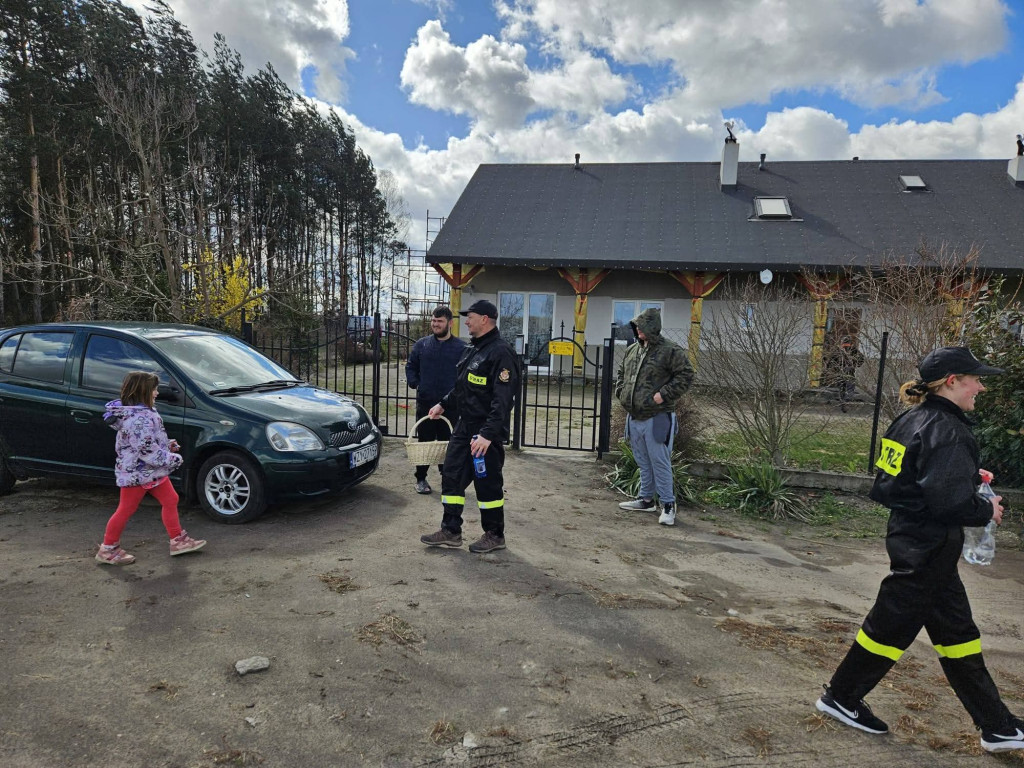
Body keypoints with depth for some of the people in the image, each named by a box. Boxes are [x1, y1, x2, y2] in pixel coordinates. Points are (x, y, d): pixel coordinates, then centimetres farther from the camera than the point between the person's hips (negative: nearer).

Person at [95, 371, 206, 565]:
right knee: (126, 510, 5)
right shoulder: (138, 418, -27)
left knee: (170, 500, 13)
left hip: (151, 471, 10)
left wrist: (167, 446, 7)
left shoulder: (142, 412, 6)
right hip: (137, 473, -10)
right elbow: (147, 451, -29)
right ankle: (108, 549, 22)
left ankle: (178, 540, 22)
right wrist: (174, 459, -19)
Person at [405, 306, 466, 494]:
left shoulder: (461, 347, 0)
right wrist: (414, 384, 3)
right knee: (424, 441, 8)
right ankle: (421, 478, 18)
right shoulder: (421, 344, 8)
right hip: (425, 402, 2)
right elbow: (411, 367, 16)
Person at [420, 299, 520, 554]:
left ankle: (494, 535, 18)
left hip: (486, 431, -9)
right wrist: (444, 404, 25)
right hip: (464, 427, 9)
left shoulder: (501, 352, -17)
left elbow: (503, 400, -24)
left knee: (488, 484, 2)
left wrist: (488, 434, -29)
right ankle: (451, 531, 21)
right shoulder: (472, 348, 13)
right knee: (452, 477, 11)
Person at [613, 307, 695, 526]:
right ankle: (646, 499, 29)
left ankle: (668, 505, 7)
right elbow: (621, 373, 26)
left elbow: (686, 375, -14)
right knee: (643, 462, 17)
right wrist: (621, 392, 10)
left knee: (660, 463, -4)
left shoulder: (671, 350, -11)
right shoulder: (632, 350, 13)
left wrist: (663, 395, -19)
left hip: (657, 418, -7)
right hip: (634, 417, 8)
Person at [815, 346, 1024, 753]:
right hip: (929, 550, -10)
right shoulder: (947, 431, -22)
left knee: (956, 631, 17)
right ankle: (840, 697, 21)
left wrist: (967, 475, 12)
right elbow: (949, 501, -26)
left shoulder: (911, 421, 7)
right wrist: (987, 510, -8)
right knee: (892, 625, 5)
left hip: (911, 538, 10)